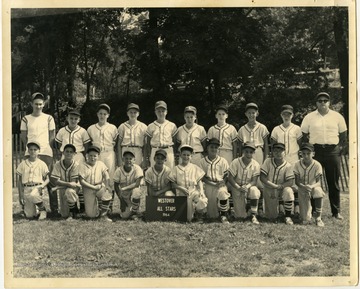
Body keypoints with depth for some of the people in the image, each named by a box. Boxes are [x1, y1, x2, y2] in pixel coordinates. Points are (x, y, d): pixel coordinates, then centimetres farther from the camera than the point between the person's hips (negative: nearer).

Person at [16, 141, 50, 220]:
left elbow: (47, 179, 8)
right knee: (29, 215, -9)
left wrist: (42, 186, -14)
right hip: (26, 188, 2)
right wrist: (20, 195, 5)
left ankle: (42, 209, -12)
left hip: (37, 187, -2)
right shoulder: (23, 164, 9)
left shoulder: (42, 164, 5)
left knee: (33, 195, -39)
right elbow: (19, 181, 12)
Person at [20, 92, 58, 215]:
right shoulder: (26, 119, 8)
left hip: (46, 153, -1)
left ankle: (54, 208, 1)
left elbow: (52, 136, 11)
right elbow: (23, 136, 12)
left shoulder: (48, 118, 7)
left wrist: (47, 147, 3)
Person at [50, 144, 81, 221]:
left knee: (69, 191, -40)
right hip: (62, 189, 3)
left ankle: (73, 212, -16)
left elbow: (74, 182, -18)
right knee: (64, 215, 0)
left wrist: (58, 187, -19)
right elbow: (55, 180, -18)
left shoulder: (76, 165, -18)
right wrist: (68, 184, -28)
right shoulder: (58, 164, -13)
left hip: (73, 188, -3)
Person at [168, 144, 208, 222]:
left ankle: (199, 216, -3)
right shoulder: (176, 169, 6)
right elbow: (173, 184, 4)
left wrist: (201, 191, -11)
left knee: (202, 201, -31)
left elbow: (199, 181, 7)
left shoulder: (195, 168, 8)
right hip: (182, 194, -1)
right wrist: (181, 188, -12)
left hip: (194, 191, 1)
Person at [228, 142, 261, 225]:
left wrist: (247, 186, -33)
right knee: (240, 216, -5)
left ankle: (254, 216, -27)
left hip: (249, 187, 0)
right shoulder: (235, 162, -11)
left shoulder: (256, 165, -9)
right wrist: (239, 188, -28)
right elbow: (230, 178, -13)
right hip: (237, 188, 0)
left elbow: (254, 181, -12)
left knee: (254, 190, -39)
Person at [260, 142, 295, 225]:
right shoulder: (268, 161, -7)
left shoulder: (288, 166, -10)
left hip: (281, 190, -1)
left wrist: (279, 186, -30)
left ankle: (288, 216, -21)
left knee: (288, 191, -37)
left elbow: (290, 182, -16)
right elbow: (262, 177, -12)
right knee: (271, 216, 2)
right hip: (268, 190, 1)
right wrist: (274, 186, -22)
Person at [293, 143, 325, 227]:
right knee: (305, 220, -12)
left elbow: (319, 182, -15)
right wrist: (304, 187, -31)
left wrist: (311, 186, -37)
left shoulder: (317, 165, -12)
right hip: (302, 189, 0)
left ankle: (318, 217, -24)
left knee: (318, 190, -41)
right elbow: (297, 181, -9)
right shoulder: (297, 164, -8)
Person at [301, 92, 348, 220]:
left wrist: (343, 147, 1)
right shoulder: (309, 117, 5)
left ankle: (336, 211, 12)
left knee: (333, 182, 4)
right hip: (315, 151, 0)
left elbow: (343, 135, 11)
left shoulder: (337, 117, 7)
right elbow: (304, 136, 7)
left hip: (332, 151, 0)